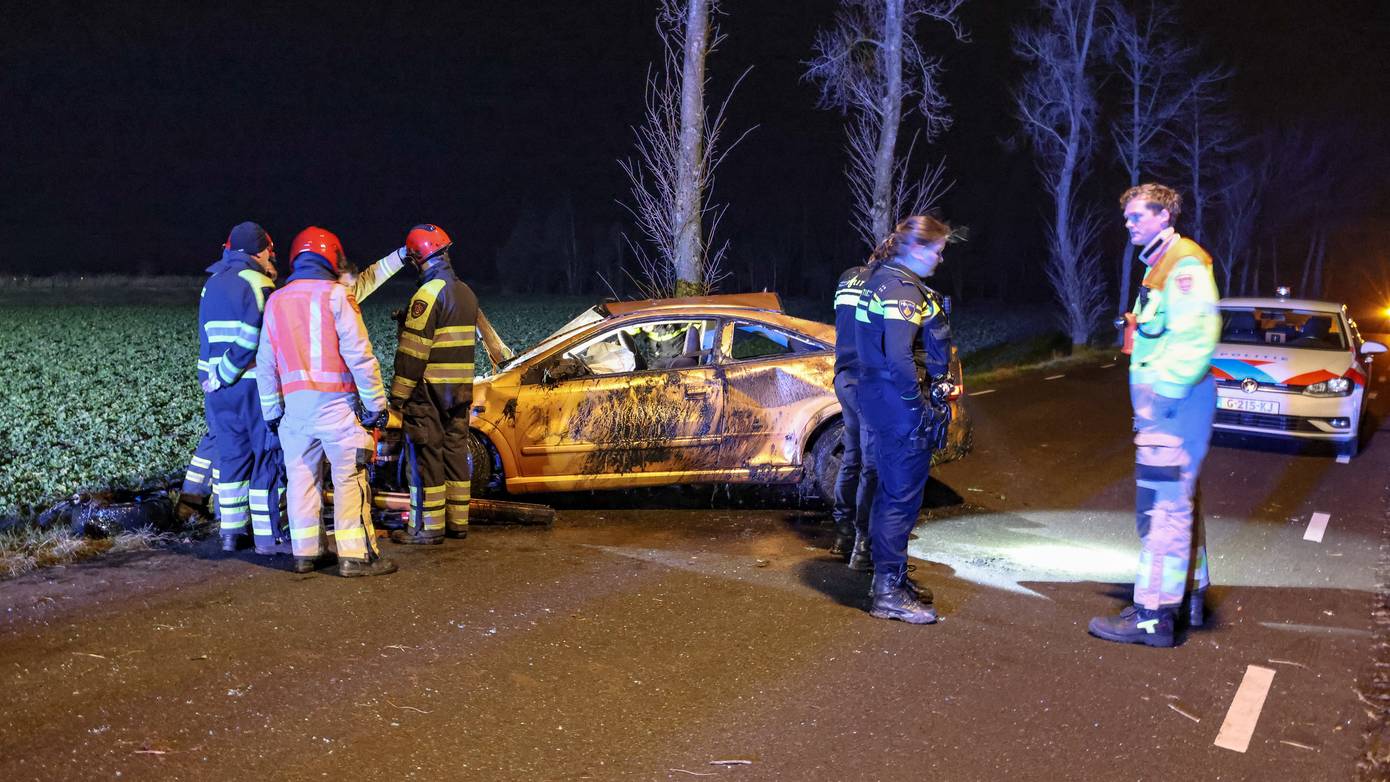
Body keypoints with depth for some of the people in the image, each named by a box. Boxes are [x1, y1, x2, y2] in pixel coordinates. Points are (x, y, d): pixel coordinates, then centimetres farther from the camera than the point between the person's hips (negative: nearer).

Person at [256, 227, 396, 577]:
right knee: (349, 478, -1)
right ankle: (356, 555, -1)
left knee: (301, 477, 12)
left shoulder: (276, 301, 11)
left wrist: (272, 411, 19)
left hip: (294, 403, 5)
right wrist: (376, 403, -7)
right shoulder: (335, 294, -6)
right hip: (335, 403, -5)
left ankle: (305, 552, 16)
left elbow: (266, 364, 13)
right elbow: (359, 354, -11)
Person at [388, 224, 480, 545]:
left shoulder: (430, 293, -15)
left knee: (426, 457, -3)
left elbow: (413, 349, -18)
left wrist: (398, 394, -15)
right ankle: (457, 521, 19)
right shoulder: (466, 293, 13)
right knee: (455, 452, 13)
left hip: (430, 389, -8)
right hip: (461, 387, 8)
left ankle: (428, 527, 1)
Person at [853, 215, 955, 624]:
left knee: (891, 493, 19)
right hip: (902, 409, -11)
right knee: (902, 497, -3)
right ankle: (889, 593, 4)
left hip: (883, 403, 11)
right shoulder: (902, 288, -18)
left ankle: (888, 578, 31)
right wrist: (921, 406, -19)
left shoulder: (882, 279, 14)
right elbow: (899, 357, -27)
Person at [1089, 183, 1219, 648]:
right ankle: (1189, 594, 29)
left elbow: (1196, 337, -22)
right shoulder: (1158, 266, 21)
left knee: (1164, 507, -10)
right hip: (1163, 402, 11)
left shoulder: (1185, 262, -11)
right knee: (1173, 503, 18)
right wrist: (1150, 398, 15)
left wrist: (1162, 391, -22)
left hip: (1175, 402, -11)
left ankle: (1153, 616, -8)